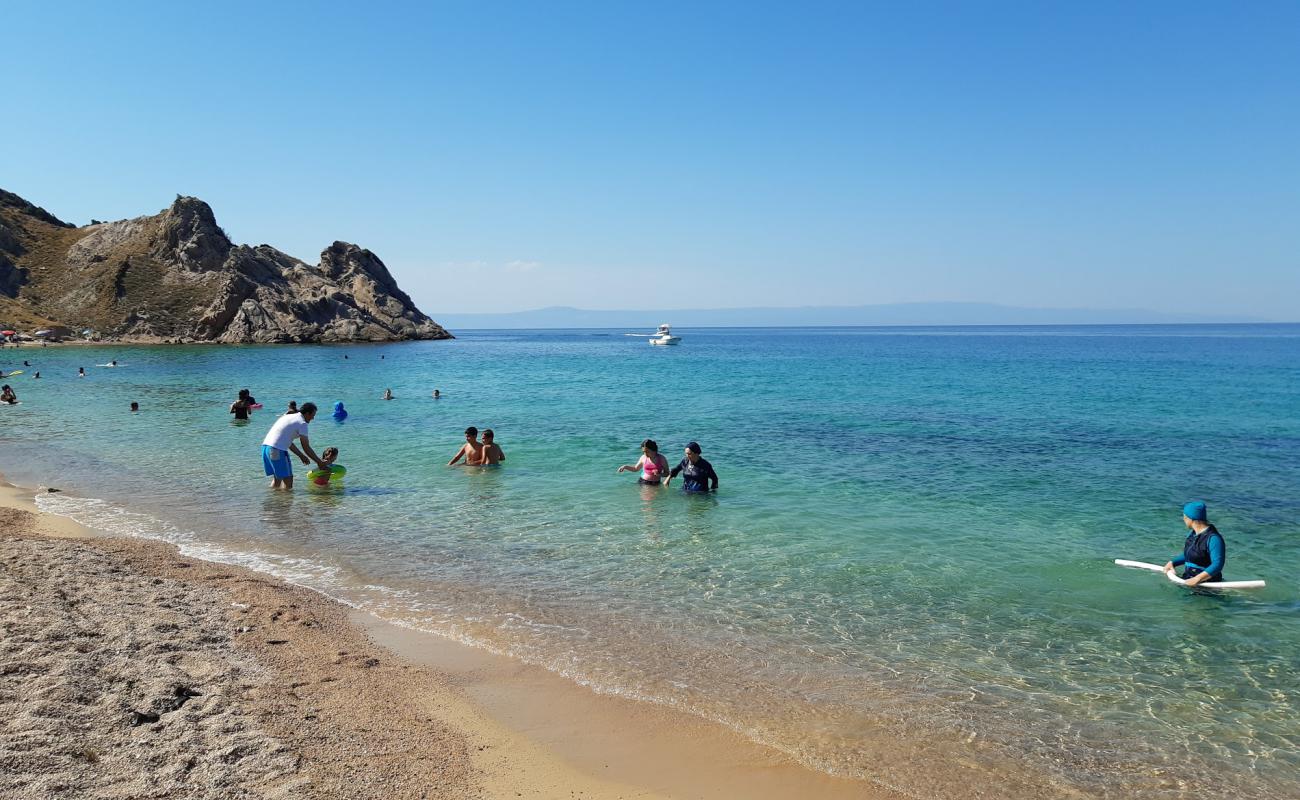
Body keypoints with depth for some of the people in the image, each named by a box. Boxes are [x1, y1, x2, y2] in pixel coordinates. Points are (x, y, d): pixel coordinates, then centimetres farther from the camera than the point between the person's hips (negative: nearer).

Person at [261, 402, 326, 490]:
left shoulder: (288, 417, 22)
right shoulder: (302, 423, -4)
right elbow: (306, 448, -2)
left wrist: (301, 456, 33)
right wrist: (320, 463, 6)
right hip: (277, 450, -9)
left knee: (277, 478, 20)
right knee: (288, 479, 0)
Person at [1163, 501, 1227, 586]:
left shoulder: (1213, 538, -15)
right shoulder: (1193, 534, 16)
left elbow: (1217, 565, -24)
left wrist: (1197, 579, -32)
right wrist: (1172, 562, 15)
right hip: (1188, 581, 8)